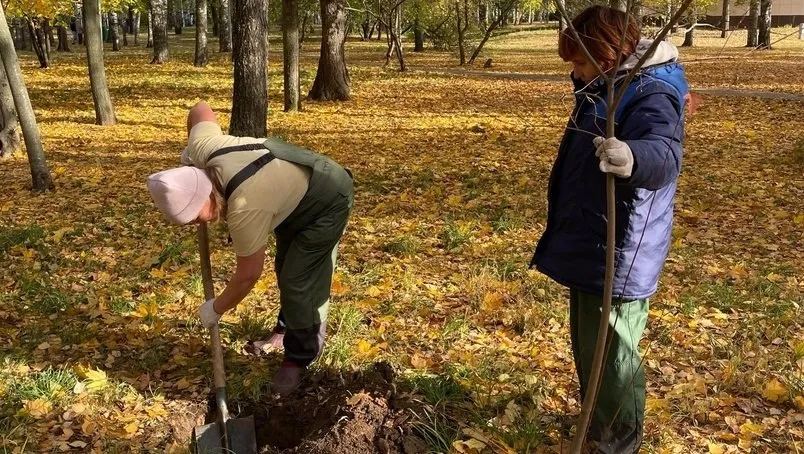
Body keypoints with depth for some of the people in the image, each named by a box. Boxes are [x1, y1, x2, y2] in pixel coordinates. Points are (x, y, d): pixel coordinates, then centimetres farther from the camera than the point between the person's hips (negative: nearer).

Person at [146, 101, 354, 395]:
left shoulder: (245, 208, -40)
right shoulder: (203, 148, -22)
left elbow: (249, 274, -26)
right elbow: (201, 110, 1)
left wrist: (216, 309, -11)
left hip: (328, 200, -9)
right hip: (296, 189, 9)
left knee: (298, 281, -11)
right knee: (286, 269, 21)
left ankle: (300, 355, 8)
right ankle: (290, 327, 42)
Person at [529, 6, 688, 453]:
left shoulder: (650, 94, -22)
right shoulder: (606, 88, 9)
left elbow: (663, 151, -42)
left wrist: (634, 159, -65)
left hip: (616, 255, -10)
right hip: (587, 246, 11)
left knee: (611, 354, 1)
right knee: (588, 348, 23)